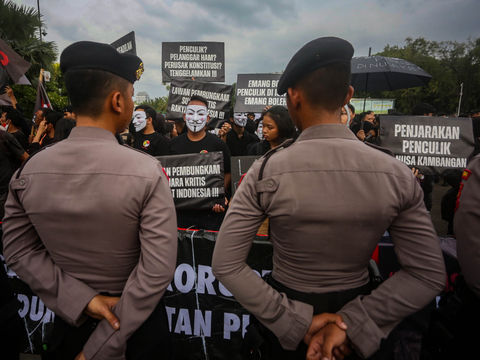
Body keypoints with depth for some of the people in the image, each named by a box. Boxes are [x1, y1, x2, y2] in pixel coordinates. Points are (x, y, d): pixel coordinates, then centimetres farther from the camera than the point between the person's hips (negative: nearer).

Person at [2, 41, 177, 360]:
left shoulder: (29, 171, -13)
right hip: (138, 308, -2)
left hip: (70, 308, 3)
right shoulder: (147, 171, -26)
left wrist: (82, 298, -12)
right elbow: (158, 269, -28)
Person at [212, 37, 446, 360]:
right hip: (356, 307, 2)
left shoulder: (266, 171, -22)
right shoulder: (397, 174, -16)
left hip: (288, 302, -1)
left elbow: (226, 265, -20)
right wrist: (351, 323, -14)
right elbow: (429, 275, -11)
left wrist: (294, 320, -16)